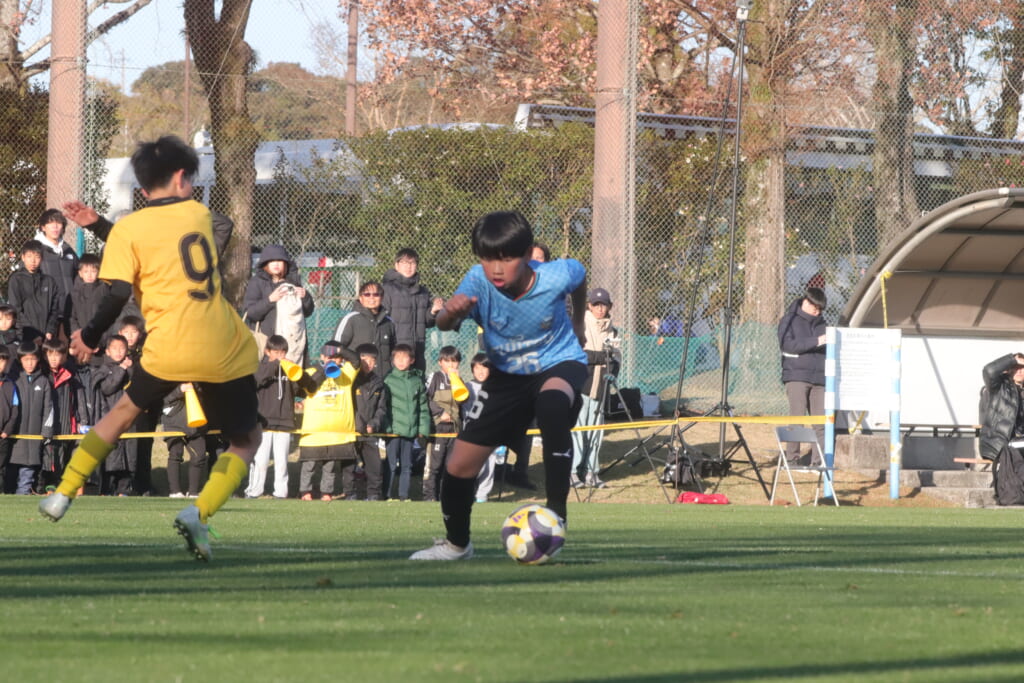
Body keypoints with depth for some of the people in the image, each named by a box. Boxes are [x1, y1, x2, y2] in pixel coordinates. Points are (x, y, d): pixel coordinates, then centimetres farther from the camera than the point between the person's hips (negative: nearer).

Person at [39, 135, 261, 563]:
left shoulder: (129, 229, 0)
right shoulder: (199, 214, 12)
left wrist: (90, 338, 6)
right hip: (228, 351, 1)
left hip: (169, 351, -1)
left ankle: (63, 496, 28)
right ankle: (200, 512, -11)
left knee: (126, 410, 27)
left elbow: (118, 296, -9)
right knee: (246, 441, 14)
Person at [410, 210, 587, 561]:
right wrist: (450, 312, -65)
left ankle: (556, 510, -29)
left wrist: (578, 320, 13)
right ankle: (456, 543, 30)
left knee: (552, 402, -40)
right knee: (460, 465, 0)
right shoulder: (479, 281, -26)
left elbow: (580, 274, -2)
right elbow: (444, 322, -41)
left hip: (559, 363, -3)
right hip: (507, 372, 3)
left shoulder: (556, 277, -27)